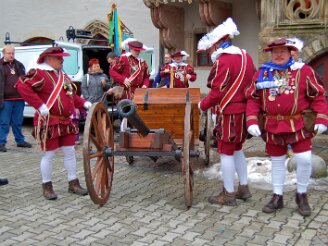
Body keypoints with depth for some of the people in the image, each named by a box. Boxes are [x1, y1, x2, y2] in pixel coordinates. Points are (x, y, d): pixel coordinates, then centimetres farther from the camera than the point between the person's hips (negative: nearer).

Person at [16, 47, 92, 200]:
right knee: (49, 155, 2)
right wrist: (40, 105, -26)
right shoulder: (39, 73, -10)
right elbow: (22, 86, -23)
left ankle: (73, 184, 22)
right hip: (49, 122, -8)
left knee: (70, 152, 11)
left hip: (66, 121, 8)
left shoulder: (62, 75, 17)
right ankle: (47, 186, 16)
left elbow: (72, 95, 24)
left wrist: (84, 104, 6)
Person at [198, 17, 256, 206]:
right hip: (244, 111, 9)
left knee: (226, 152, 1)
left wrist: (202, 105, -4)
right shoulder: (245, 56, 10)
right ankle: (244, 188, 26)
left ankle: (229, 195, 10)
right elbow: (252, 84, 14)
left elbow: (217, 92, -18)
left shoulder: (223, 61, -17)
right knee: (237, 149, 19)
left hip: (229, 113, -9)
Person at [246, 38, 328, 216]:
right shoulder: (262, 73, 4)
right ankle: (277, 197, 26)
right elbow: (253, 99, 4)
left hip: (299, 124, -2)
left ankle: (301, 195, 17)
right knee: (277, 161, 12)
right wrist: (252, 121, -6)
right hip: (273, 126, 2)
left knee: (304, 159, -7)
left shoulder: (304, 71, -3)